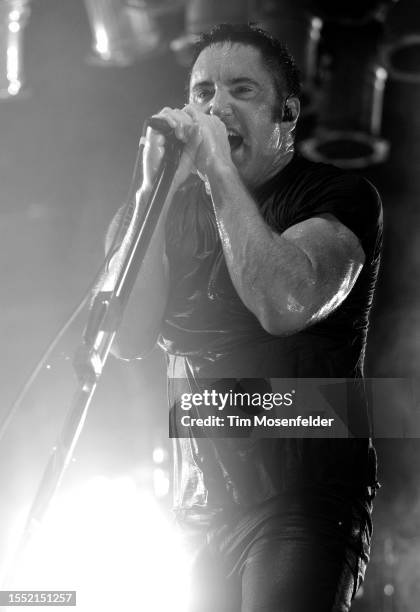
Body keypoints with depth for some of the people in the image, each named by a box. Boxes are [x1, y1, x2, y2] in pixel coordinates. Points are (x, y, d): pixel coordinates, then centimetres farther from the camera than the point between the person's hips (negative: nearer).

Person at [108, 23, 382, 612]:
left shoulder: (340, 195, -5)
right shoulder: (184, 205, 11)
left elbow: (285, 306, -25)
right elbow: (130, 338, -2)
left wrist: (221, 172, -21)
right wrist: (156, 190, -10)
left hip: (304, 502, -5)